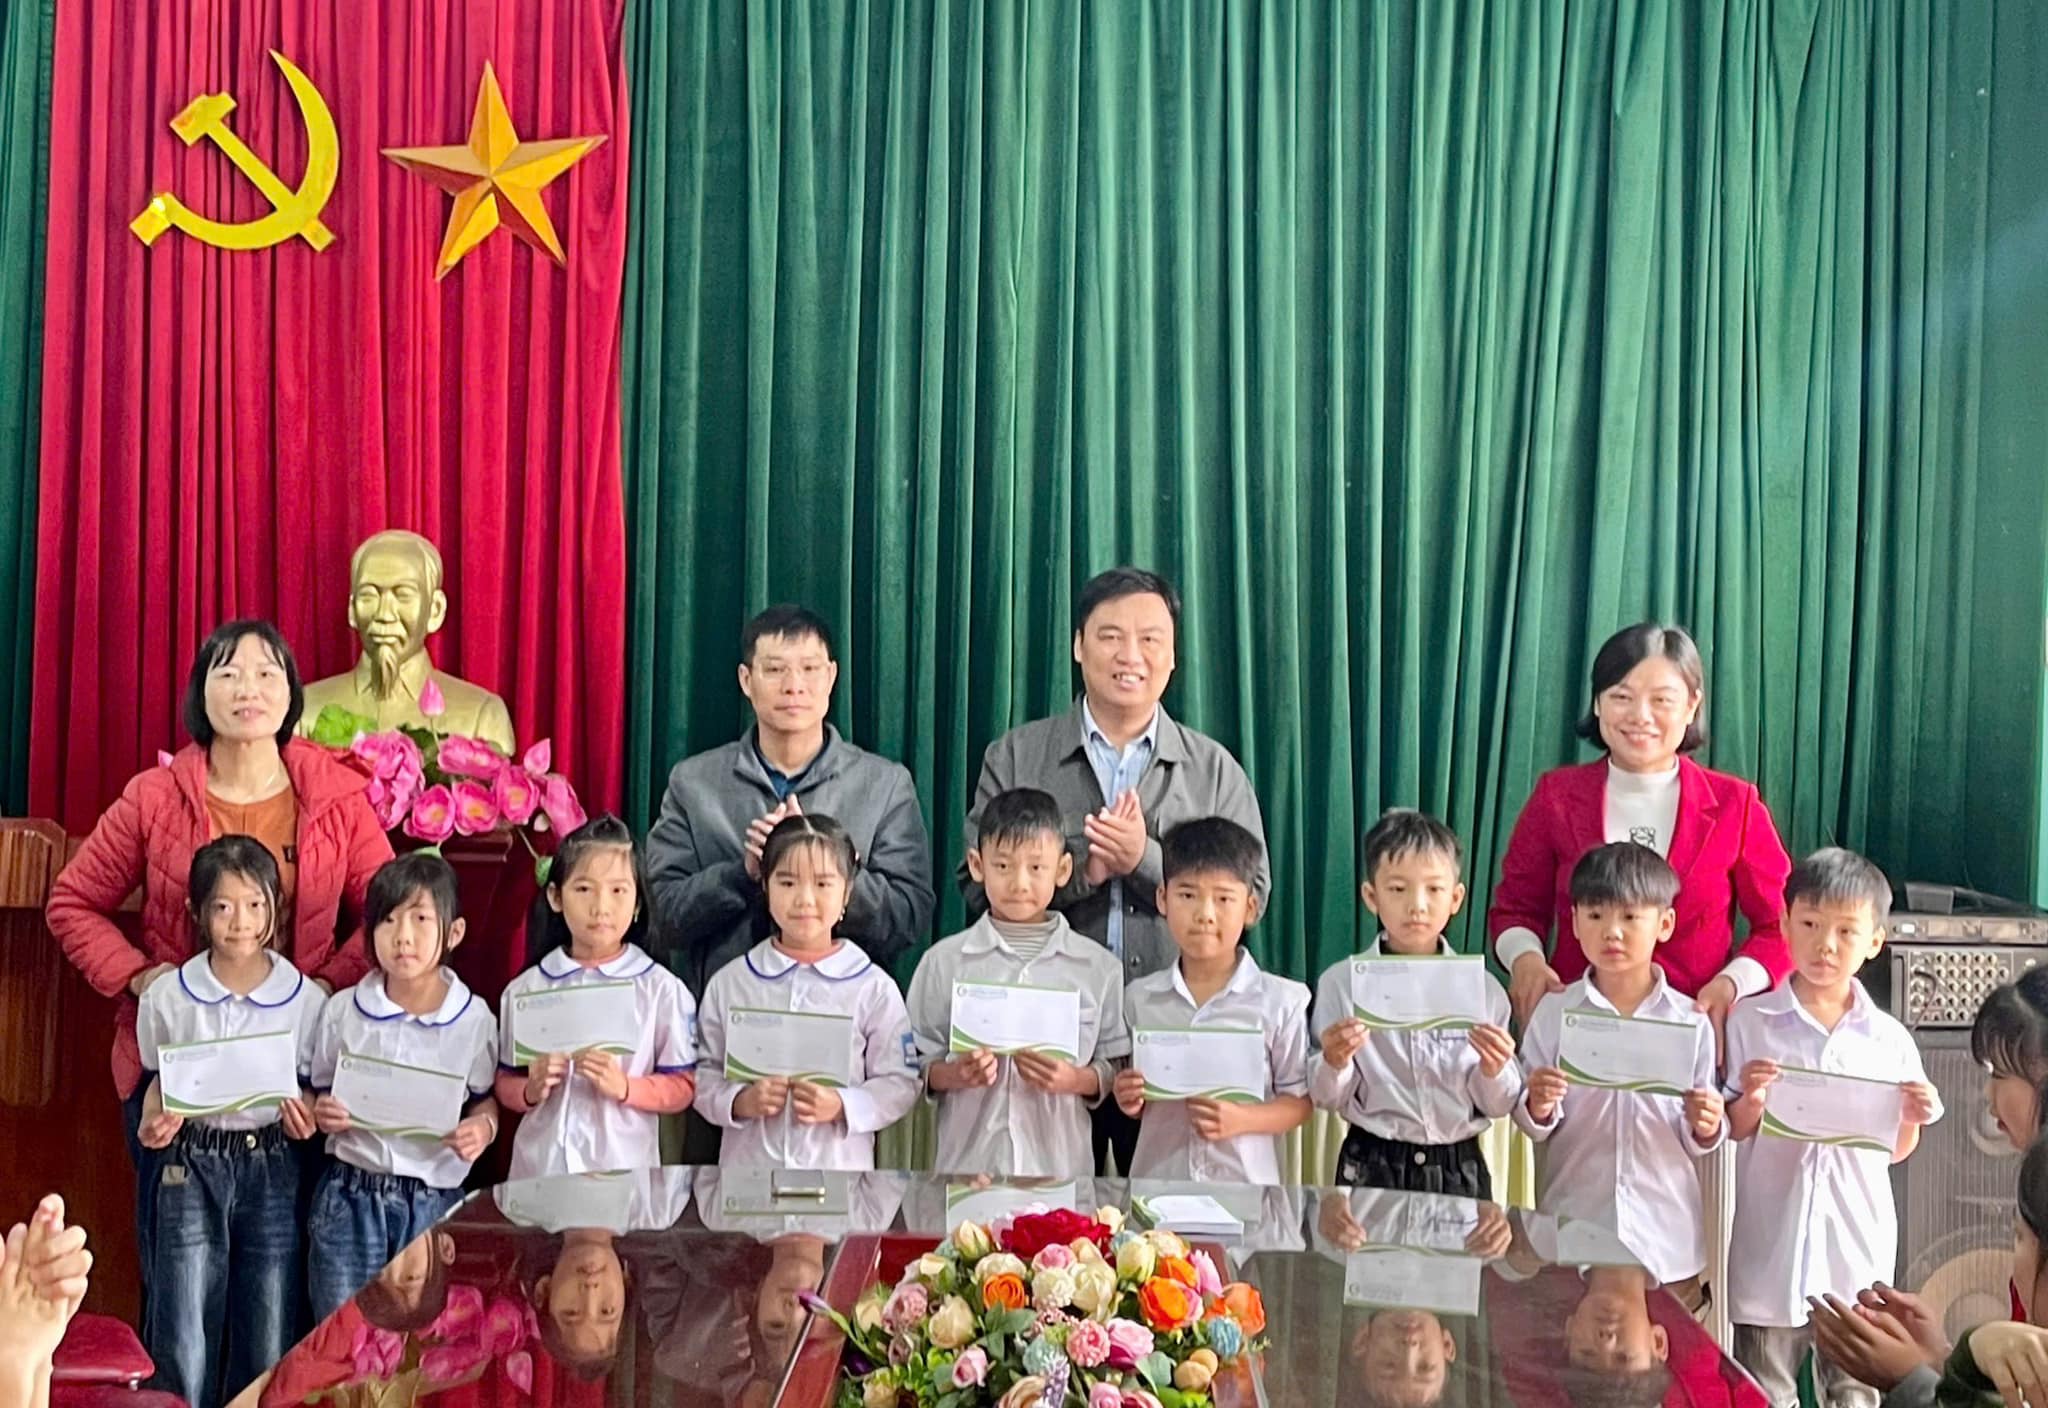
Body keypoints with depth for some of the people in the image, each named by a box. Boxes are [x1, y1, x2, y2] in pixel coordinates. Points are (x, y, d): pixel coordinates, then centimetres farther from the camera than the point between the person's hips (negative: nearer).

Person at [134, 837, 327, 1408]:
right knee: (185, 1345, 0)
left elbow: (313, 1087, 7)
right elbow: (159, 1082, 9)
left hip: (273, 1164, 0)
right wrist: (154, 1123, -11)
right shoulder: (168, 997, -1)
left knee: (269, 1344, 4)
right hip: (192, 1166, 0)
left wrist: (307, 1116, -14)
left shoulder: (305, 998, -3)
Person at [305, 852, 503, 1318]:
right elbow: (322, 1097, 10)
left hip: (434, 1204, -1)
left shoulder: (474, 1018, -4)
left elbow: (486, 1100, 8)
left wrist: (482, 1129, -13)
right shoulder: (343, 1010, 0)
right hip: (350, 1197, 1)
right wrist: (324, 1115, -12)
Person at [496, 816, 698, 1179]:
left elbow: (681, 1088, -1)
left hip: (625, 1169, -2)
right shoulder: (524, 990, 5)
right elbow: (505, 1084, 10)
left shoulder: (661, 989, -1)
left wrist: (624, 1087, -17)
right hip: (538, 1169, 2)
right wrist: (531, 1091, -10)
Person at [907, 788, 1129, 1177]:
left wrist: (1075, 1080, -13)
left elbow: (1117, 1070, 5)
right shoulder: (944, 962, 4)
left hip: (1061, 1167, 0)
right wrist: (952, 1073, -14)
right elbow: (915, 1066, 5)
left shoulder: (1098, 967, 4)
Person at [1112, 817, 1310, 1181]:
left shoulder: (1280, 1001, -3)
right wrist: (1130, 1100, -6)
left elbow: (1299, 1099, -1)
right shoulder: (1140, 997, 5)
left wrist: (1241, 1118, -16)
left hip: (1246, 1183, -2)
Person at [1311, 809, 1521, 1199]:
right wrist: (1334, 1064, -20)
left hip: (1459, 1170, 1)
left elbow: (1498, 1106, 5)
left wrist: (1494, 1072, -15)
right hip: (1372, 1167, -1)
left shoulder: (1484, 989, 0)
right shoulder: (1341, 983, -3)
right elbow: (1328, 1098, 0)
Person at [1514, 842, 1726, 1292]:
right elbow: (1533, 1128, 3)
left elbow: (1696, 1144, 5)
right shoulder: (1553, 1014, 0)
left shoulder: (1690, 1023, 0)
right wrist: (1539, 1108, -17)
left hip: (1665, 1240, 0)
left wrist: (1706, 1127, -15)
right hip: (1570, 1233, 0)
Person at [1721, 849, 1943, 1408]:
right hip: (1771, 1247, -1)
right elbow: (1730, 1132, 2)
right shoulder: (1750, 1022, -4)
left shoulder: (1890, 1039, 1)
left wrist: (1913, 1118, -10)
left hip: (1859, 1250, 2)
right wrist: (1752, 1102, -18)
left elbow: (1894, 1151, 10)